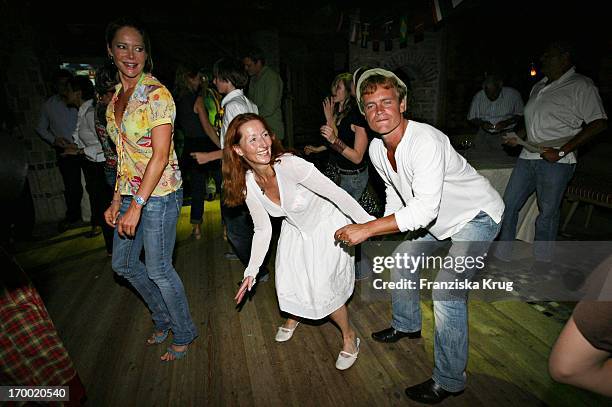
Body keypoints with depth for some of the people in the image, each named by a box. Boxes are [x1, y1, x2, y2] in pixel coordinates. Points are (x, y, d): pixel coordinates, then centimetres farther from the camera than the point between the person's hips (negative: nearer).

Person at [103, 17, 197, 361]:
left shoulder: (157, 94, -13)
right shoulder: (116, 97, 11)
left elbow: (160, 154, -20)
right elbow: (125, 154, 13)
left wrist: (136, 205, -22)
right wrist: (117, 200, 11)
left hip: (159, 193, -9)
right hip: (130, 192, 9)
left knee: (158, 270, 1)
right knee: (123, 263, 19)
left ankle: (184, 333, 26)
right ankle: (164, 318, 40)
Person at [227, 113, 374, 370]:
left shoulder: (290, 165, -33)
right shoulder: (247, 184, -16)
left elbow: (336, 193, -27)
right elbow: (263, 229, -5)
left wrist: (368, 224, -25)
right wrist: (251, 272, -5)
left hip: (327, 226, -5)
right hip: (295, 230, 5)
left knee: (322, 288, -7)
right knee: (286, 283, 11)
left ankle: (349, 337, 23)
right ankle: (293, 317, 49)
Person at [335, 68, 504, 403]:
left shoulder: (425, 142, -34)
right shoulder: (376, 149, -8)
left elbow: (424, 209, -40)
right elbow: (395, 191, 9)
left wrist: (367, 229, -39)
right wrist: (383, 228, 2)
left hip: (477, 214, -8)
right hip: (436, 218, 8)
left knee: (447, 292, -17)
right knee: (402, 262, 16)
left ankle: (449, 381, 4)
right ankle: (407, 325, 42)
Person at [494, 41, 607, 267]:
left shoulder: (581, 85, -4)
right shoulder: (538, 87, 17)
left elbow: (599, 123, -11)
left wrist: (562, 150, -18)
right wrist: (518, 137, 8)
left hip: (556, 162, -7)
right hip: (529, 156, 7)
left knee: (548, 212, 2)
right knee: (509, 204, 5)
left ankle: (542, 259, 19)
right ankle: (503, 252, 17)